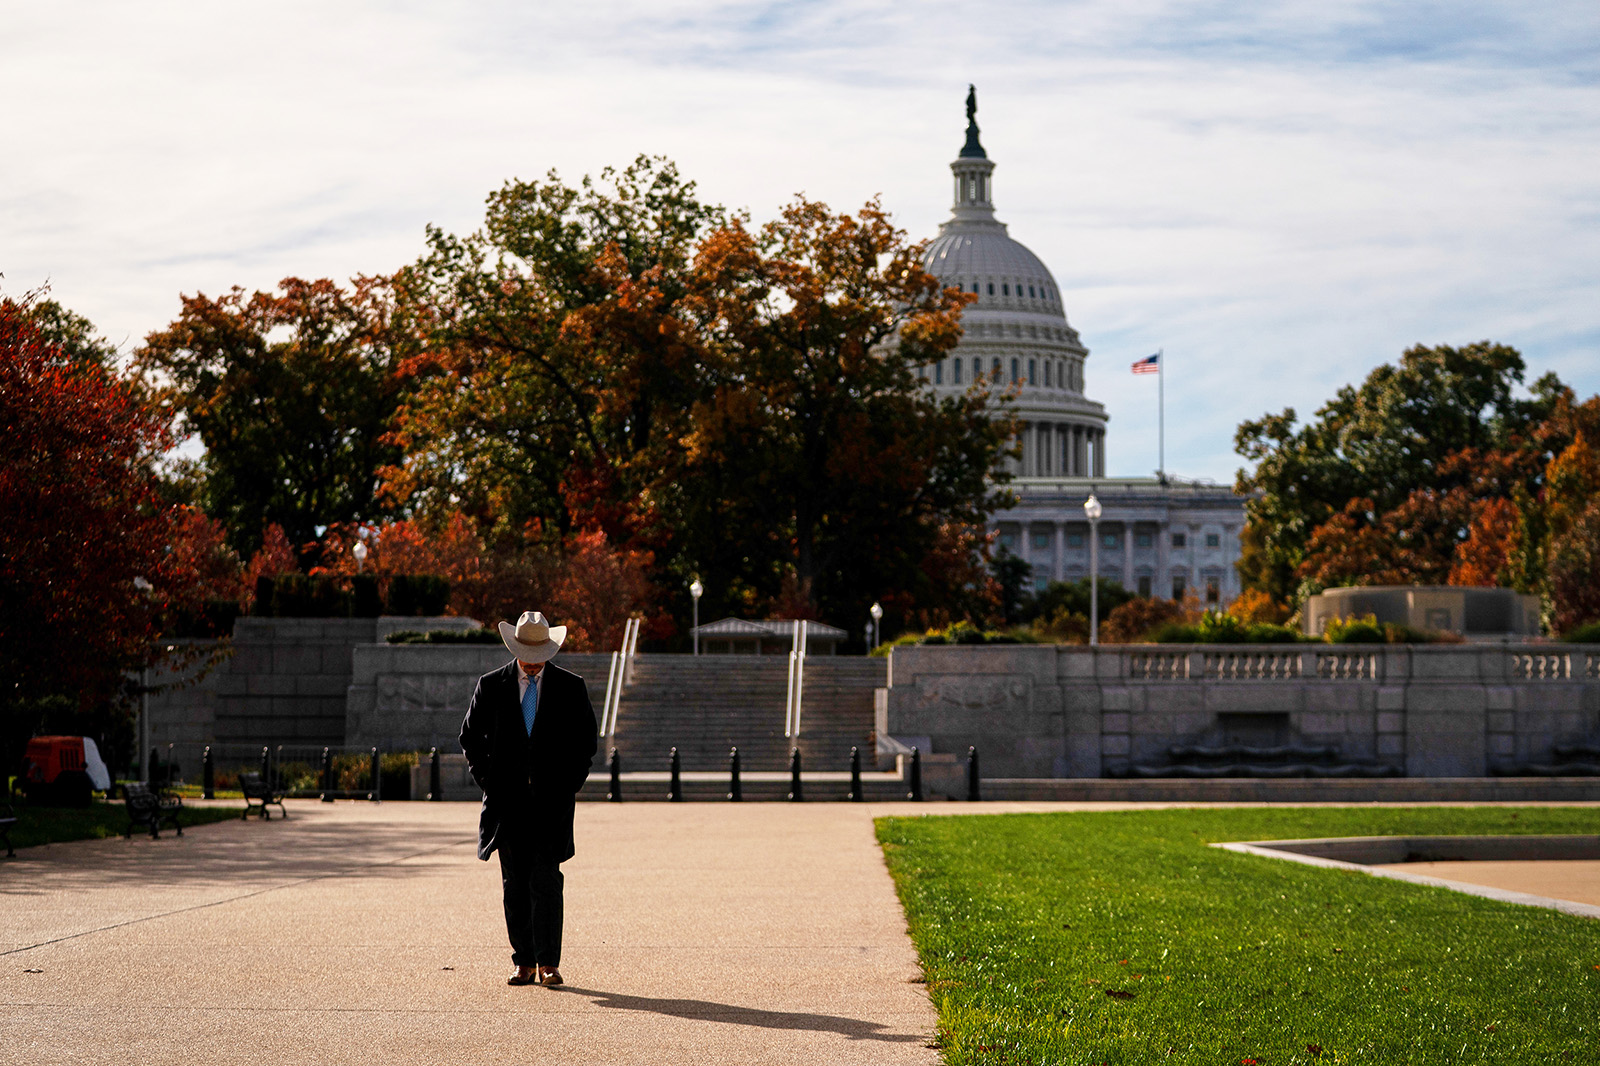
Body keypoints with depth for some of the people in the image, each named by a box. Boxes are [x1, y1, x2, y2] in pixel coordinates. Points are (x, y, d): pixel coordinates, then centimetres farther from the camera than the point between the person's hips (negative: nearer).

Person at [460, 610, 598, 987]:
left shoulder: (570, 687, 3)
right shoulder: (491, 686, 4)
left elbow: (587, 738, 10)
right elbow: (470, 737, 12)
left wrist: (570, 785, 1)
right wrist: (488, 782, 3)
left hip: (553, 798, -1)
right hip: (507, 800, 1)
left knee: (546, 879, -9)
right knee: (515, 884, 4)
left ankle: (548, 962, -3)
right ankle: (523, 962, 10)